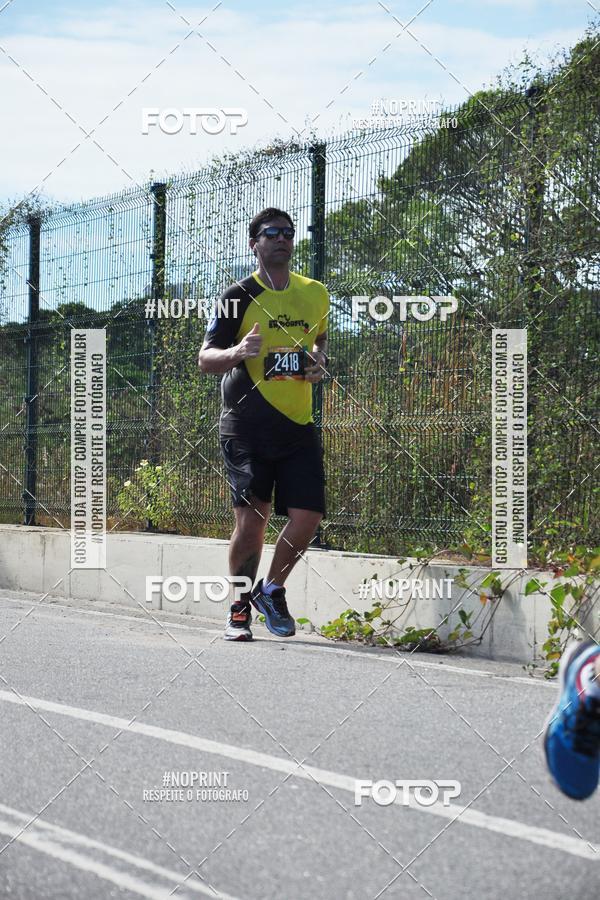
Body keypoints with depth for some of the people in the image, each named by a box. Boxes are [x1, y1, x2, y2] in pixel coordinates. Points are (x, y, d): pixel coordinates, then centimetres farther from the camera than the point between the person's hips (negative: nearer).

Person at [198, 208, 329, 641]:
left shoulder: (316, 294, 11)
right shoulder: (239, 296, -3)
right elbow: (205, 359, -4)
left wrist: (319, 361, 8)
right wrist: (235, 353, -26)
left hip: (298, 424, 4)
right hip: (246, 426, -4)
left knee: (308, 517, -4)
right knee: (251, 519, -6)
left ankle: (271, 590, 21)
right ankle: (239, 608, 13)